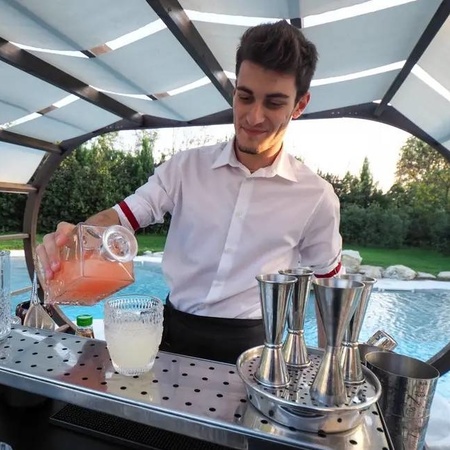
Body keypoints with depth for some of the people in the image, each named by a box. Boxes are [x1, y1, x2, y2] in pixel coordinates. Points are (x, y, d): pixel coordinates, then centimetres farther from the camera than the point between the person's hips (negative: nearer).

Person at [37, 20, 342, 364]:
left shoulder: (316, 197, -6)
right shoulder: (187, 167, -4)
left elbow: (329, 286, 5)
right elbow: (120, 217, -4)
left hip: (249, 345, -1)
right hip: (175, 332, 2)